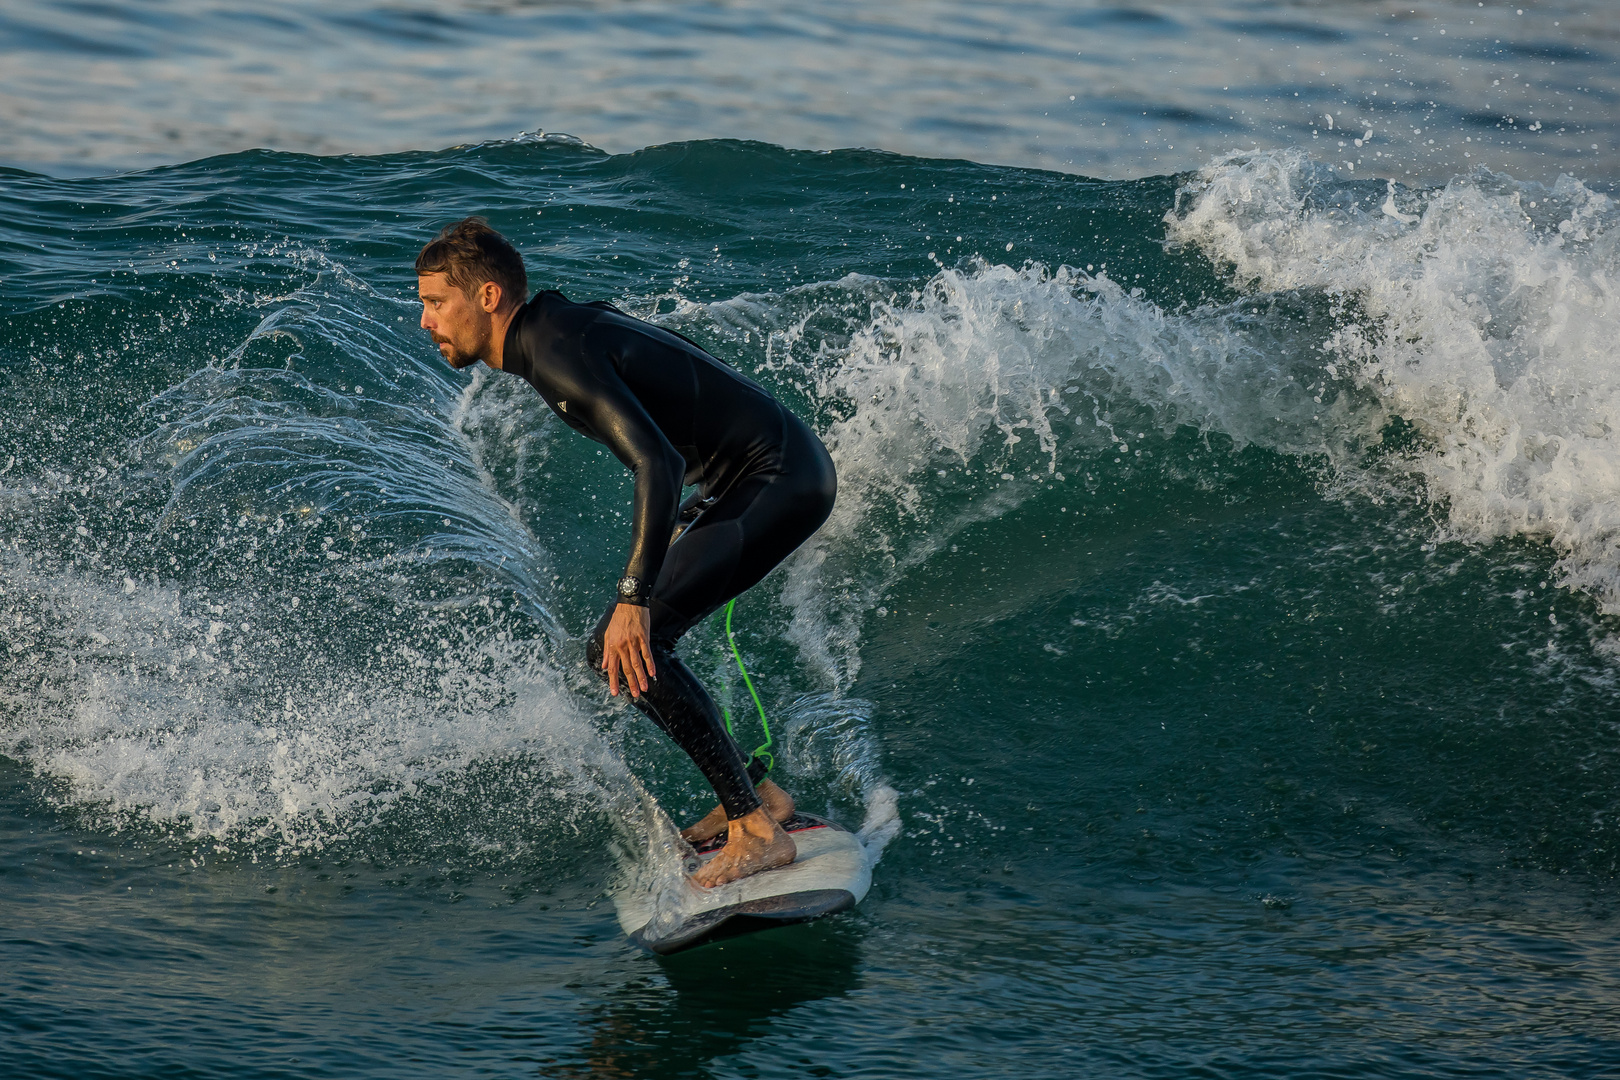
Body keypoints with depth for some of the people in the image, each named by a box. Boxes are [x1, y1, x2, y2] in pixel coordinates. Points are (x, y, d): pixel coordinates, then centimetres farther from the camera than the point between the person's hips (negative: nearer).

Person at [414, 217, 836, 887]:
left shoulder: (559, 353, -20)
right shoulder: (559, 324, 9)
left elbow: (659, 464, -32)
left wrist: (634, 598, -35)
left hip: (780, 484, -10)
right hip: (759, 479, 10)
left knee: (625, 647, -18)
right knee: (625, 646, 12)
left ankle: (755, 830, -16)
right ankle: (752, 791, 19)